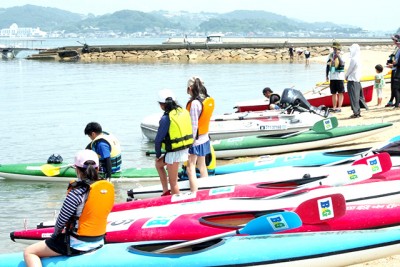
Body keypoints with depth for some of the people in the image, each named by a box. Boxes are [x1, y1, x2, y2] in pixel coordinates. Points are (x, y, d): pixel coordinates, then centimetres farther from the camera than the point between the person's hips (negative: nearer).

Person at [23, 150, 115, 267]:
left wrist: (55, 234, 8)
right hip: (98, 242, 8)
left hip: (78, 244, -8)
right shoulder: (108, 188, -1)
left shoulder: (78, 192, -21)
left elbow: (62, 219, -14)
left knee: (29, 252, 3)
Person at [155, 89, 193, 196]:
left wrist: (158, 154, 6)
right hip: (185, 149, 8)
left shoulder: (166, 118, -19)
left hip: (174, 153, -8)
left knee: (173, 182, 6)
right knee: (158, 164, 27)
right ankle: (166, 191, 26)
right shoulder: (184, 111, 2)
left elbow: (158, 139, -12)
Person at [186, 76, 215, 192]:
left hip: (195, 140, -9)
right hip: (205, 138, 9)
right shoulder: (209, 100, 1)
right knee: (202, 166, 20)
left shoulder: (194, 103, -22)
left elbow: (194, 125, -21)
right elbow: (205, 119, 6)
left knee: (191, 168, -6)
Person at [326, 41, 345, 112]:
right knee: (334, 93, 11)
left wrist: (338, 55, -31)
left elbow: (342, 63, -25)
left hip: (339, 77, -5)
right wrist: (327, 75, 13)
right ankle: (334, 107, 18)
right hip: (332, 77, 5)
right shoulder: (330, 55, 10)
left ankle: (339, 107, -1)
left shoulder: (341, 56, -6)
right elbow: (328, 65, 16)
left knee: (340, 93, -3)